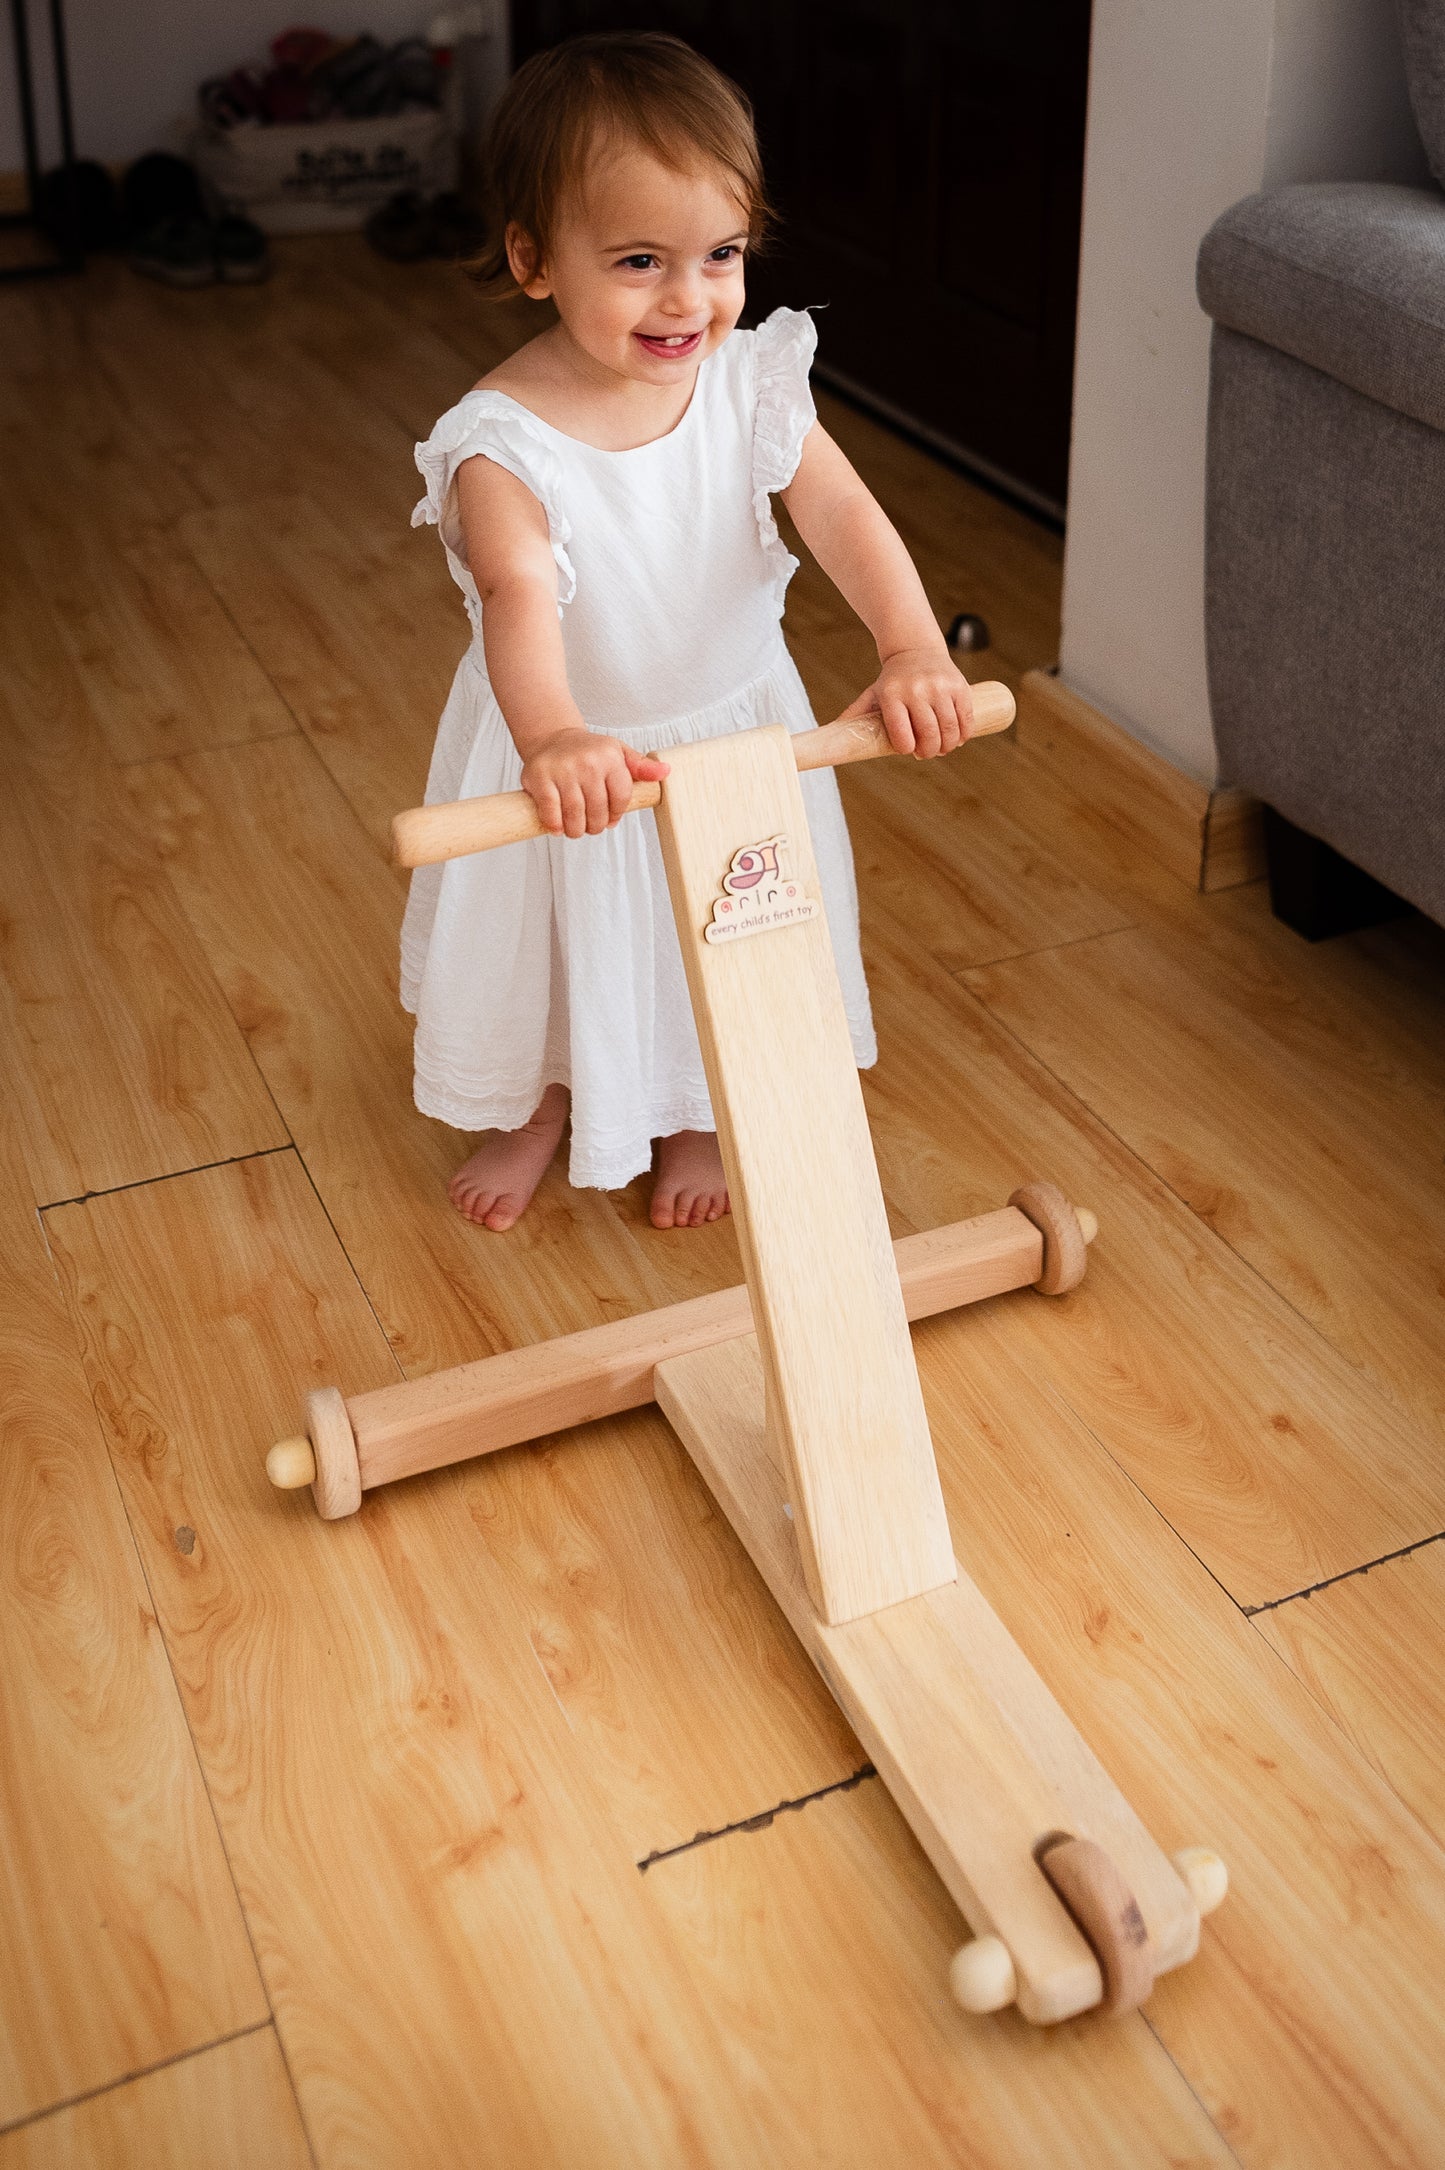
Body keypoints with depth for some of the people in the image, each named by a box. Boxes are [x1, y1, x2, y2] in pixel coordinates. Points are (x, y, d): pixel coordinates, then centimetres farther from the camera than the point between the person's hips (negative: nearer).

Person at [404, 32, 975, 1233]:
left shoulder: (752, 384, -17)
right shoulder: (503, 444, -29)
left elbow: (847, 517, -26)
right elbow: (520, 598, -43)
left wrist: (914, 650, -44)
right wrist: (553, 738, -63)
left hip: (730, 731, 2)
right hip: (576, 758, -2)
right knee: (548, 942, 21)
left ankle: (694, 1117, 50)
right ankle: (539, 1106, 51)